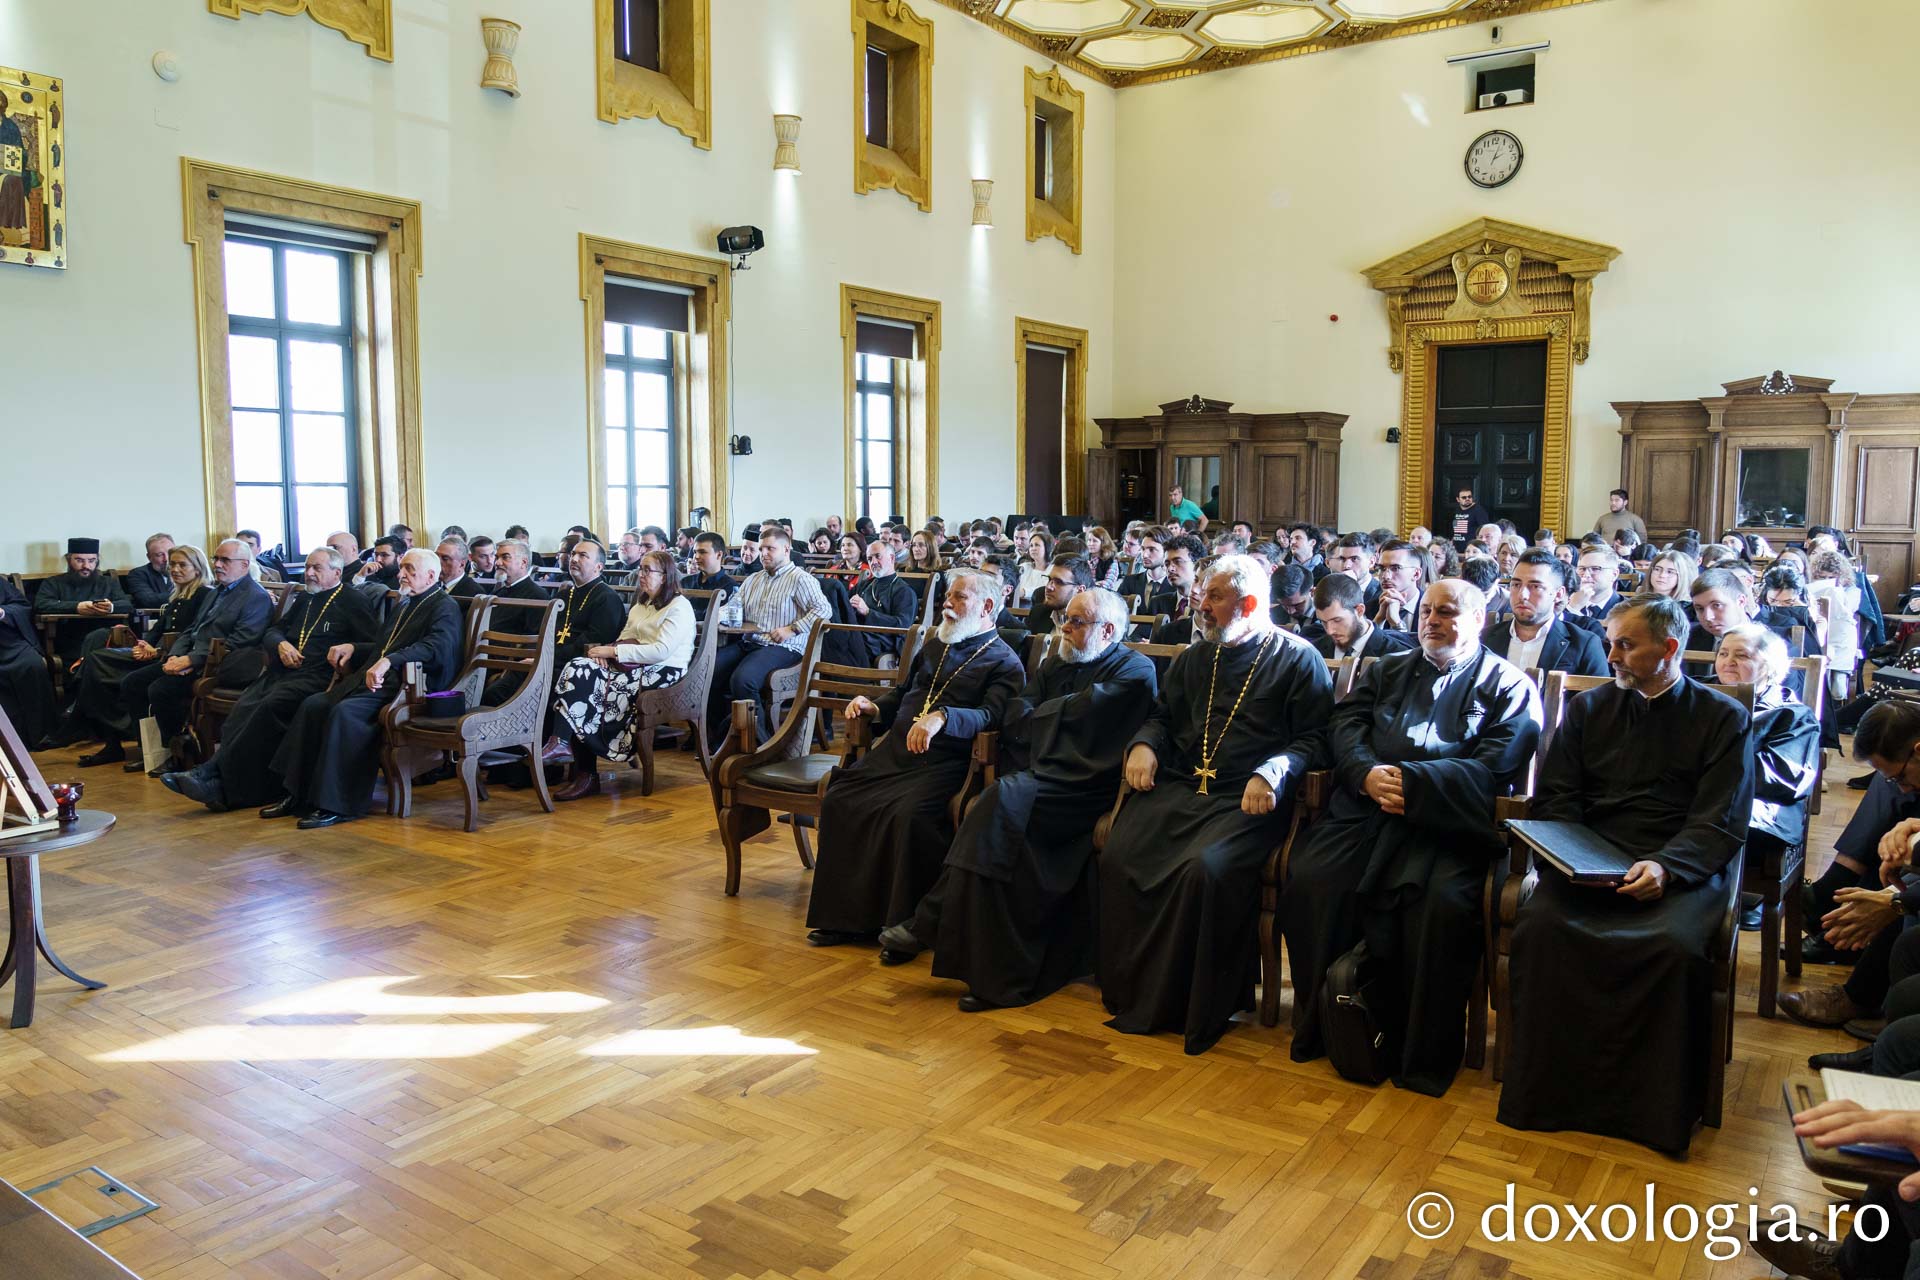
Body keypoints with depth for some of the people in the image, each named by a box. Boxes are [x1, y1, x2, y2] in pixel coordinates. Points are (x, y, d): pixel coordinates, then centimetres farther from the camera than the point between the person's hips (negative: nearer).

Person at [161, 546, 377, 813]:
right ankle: (211, 770, -33)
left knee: (269, 708, -30)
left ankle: (224, 783, -32)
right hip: (284, 670, 7)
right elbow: (274, 629, 29)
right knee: (243, 707, -21)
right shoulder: (304, 598, 29)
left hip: (316, 676, -7)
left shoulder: (353, 601, 5)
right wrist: (281, 644, 6)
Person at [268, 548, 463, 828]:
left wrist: (389, 661, -34)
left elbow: (437, 646, -23)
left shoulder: (445, 607, -4)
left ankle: (337, 805, -24)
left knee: (345, 711, -29)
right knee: (313, 705, -8)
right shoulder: (405, 604, 26)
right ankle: (298, 796, -4)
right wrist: (353, 648, 17)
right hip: (372, 679, 9)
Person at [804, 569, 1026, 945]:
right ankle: (844, 915, -8)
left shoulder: (1004, 663, 2)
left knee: (909, 813, -34)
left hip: (945, 760, -7)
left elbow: (991, 716, -16)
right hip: (896, 749, 7)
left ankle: (904, 921, -17)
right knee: (838, 801, -16)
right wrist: (875, 706, 16)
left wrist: (942, 717, -33)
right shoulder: (934, 647, 25)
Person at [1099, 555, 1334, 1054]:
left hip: (1246, 800, -5)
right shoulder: (1195, 657, 23)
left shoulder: (1298, 658, 4)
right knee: (1118, 857, -20)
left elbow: (1312, 736, -3)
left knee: (1207, 867, -34)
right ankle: (1132, 994, -6)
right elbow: (1162, 715, 28)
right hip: (1178, 787, 6)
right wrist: (1144, 744, 6)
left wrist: (1272, 773, -20)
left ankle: (1197, 1008, -15)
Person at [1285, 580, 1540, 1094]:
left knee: (1444, 901, -32)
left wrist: (1411, 780, -15)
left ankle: (1424, 1055, -13)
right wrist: (1367, 773, -10)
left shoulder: (1508, 685, 11)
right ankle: (1320, 1026, -5)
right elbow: (1344, 725, 12)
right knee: (1308, 878, -23)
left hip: (1448, 824, -3)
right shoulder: (1386, 670, 25)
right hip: (1366, 810, 4)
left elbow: (1493, 768, -4)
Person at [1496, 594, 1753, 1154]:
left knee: (1675, 943, -34)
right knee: (1539, 924, -29)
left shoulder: (1723, 718, 9)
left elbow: (1722, 822, -1)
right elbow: (1554, 800, 13)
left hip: (1680, 869, -2)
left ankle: (1658, 1110, -15)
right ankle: (1546, 1091, -17)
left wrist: (1666, 867, -20)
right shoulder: (1587, 709, 18)